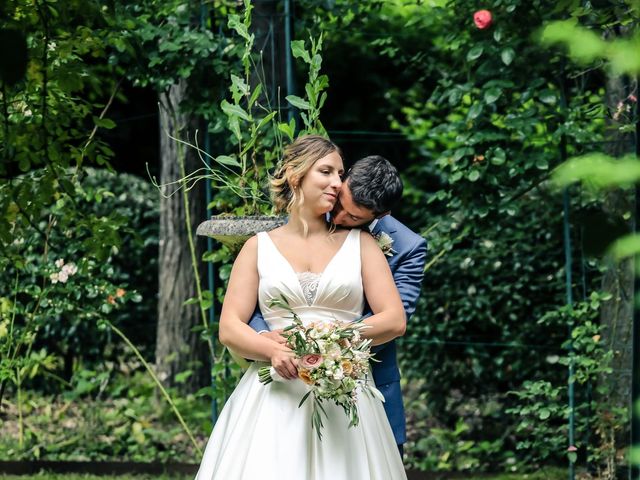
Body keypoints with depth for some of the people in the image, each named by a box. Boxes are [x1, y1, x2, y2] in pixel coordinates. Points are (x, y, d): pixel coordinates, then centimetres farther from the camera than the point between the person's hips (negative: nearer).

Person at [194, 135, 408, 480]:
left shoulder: (360, 244, 11)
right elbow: (229, 329, 4)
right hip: (275, 395, 0)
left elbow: (395, 321, 2)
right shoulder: (259, 247, 11)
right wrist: (275, 351, -16)